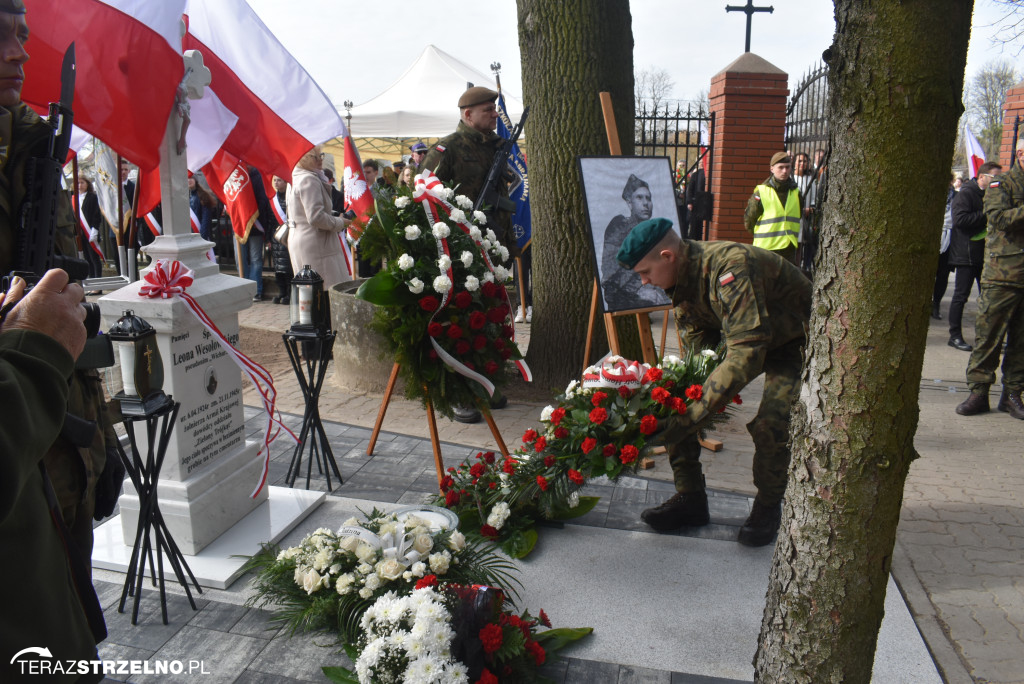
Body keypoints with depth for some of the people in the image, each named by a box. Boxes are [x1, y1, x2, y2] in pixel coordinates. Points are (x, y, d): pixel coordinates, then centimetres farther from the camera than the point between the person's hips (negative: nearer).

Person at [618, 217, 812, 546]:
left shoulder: (731, 268, -37)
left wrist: (694, 414, -46)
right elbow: (699, 347, -4)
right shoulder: (684, 275, -10)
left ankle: (768, 507, 2)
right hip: (738, 337, 7)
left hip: (796, 343, -7)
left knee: (772, 424, -27)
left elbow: (747, 353, -44)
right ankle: (690, 498, 4)